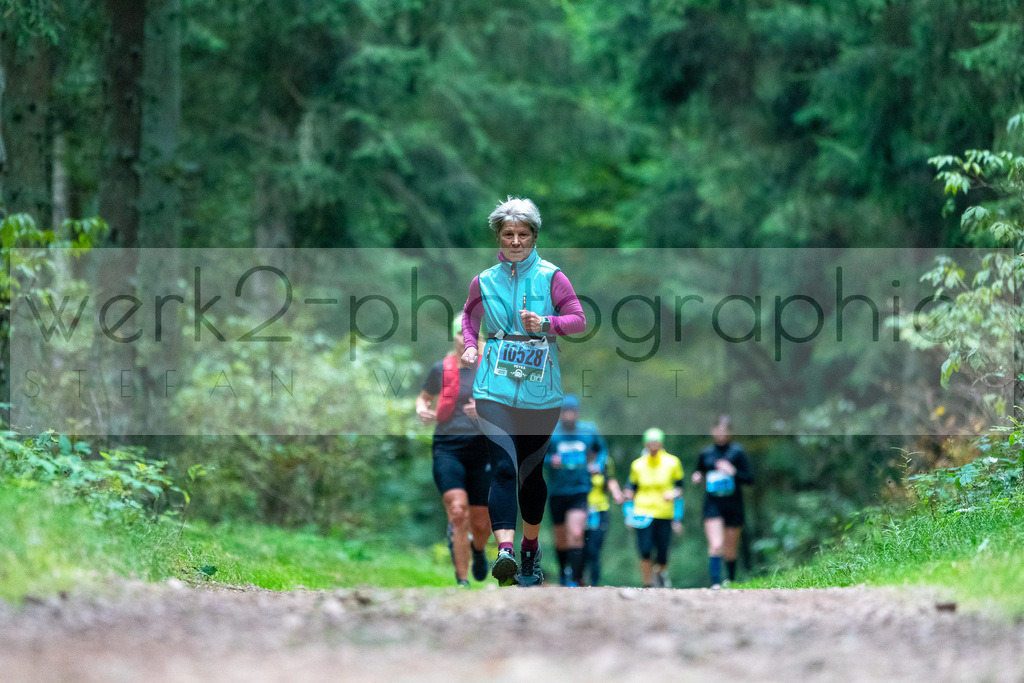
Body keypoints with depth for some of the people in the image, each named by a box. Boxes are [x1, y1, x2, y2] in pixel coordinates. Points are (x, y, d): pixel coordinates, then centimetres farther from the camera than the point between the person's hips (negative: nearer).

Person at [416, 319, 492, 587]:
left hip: (481, 448, 1)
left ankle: (478, 549, 43)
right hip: (447, 448, -1)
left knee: (481, 524, 5)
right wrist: (422, 409, -1)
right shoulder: (441, 369, 5)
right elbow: (423, 397, 22)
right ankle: (462, 581, -13)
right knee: (458, 512, -20)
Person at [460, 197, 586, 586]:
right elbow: (469, 315, 27)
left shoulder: (551, 277, 2)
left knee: (532, 471, 11)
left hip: (540, 390, 0)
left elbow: (579, 320, -1)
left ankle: (531, 547, 32)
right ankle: (505, 551, -29)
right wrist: (471, 345, 9)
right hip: (495, 389, 0)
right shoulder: (484, 282, 9)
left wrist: (545, 324, -18)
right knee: (503, 468, -17)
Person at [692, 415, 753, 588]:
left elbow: (750, 479, -3)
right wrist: (697, 477, 0)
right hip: (712, 504, 0)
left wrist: (733, 472, -19)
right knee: (715, 545, -16)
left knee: (730, 551, 7)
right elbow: (699, 472, 22)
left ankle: (731, 580, 28)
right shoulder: (705, 453, 7)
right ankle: (715, 584, -22)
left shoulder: (737, 452, -1)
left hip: (733, 505, 0)